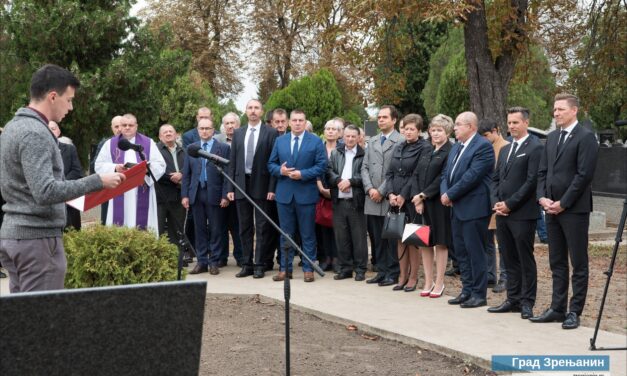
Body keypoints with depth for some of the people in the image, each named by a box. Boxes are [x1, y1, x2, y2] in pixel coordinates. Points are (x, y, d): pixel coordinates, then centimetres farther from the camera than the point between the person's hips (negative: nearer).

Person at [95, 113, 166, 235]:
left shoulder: (148, 143, 8)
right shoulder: (110, 144, 11)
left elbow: (160, 165, 3)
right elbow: (99, 166, 6)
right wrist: (115, 168, -13)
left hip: (142, 195, 0)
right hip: (119, 195, 1)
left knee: (142, 227, -4)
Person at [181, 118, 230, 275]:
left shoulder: (223, 148, 0)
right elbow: (186, 173, 10)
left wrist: (225, 195, -9)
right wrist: (184, 195, 3)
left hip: (214, 194, -3)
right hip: (196, 193, 3)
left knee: (215, 230, 2)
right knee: (200, 229, 7)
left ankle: (214, 262, 9)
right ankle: (201, 262, 12)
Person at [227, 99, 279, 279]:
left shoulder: (270, 133, -1)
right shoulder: (238, 133, 11)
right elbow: (232, 163, 11)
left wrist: (272, 188, -11)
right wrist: (230, 188, 4)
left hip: (261, 185, -4)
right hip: (242, 185, 4)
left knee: (262, 228, 1)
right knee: (244, 228, 8)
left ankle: (259, 265, 6)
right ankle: (246, 264, 15)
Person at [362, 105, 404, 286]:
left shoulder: (401, 141, -6)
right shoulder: (372, 141, 16)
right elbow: (365, 167, 12)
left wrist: (381, 191, -12)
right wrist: (369, 188, -3)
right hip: (372, 199, 6)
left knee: (391, 239, 0)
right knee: (376, 238, 10)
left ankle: (393, 274, 8)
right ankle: (381, 271, 18)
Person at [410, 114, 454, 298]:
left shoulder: (450, 152, -8)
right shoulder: (426, 152, 15)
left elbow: (443, 178, -15)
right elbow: (416, 175, 9)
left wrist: (424, 195, -15)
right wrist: (416, 197, -6)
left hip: (439, 203, -7)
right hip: (422, 203, 7)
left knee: (440, 243, 2)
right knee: (424, 242, 8)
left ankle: (439, 283, 10)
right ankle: (428, 282, 17)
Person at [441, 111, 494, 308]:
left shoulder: (483, 146, -12)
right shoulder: (456, 147, 16)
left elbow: (472, 175, -20)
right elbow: (446, 173, 16)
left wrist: (450, 195, -15)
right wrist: (444, 192, -3)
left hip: (474, 208, -9)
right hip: (457, 208, 9)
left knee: (475, 252, -3)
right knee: (461, 251, 13)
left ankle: (478, 294, 4)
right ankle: (467, 290, 21)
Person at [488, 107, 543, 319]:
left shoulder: (535, 148, -6)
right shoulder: (505, 150, 19)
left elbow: (532, 181, -13)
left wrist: (509, 204, -14)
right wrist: (496, 202, 2)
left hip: (522, 214, -7)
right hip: (502, 214, 7)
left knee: (525, 260, 0)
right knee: (509, 260, 11)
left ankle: (527, 302, 6)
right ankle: (513, 299, 18)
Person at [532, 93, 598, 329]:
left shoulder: (585, 137, -8)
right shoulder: (552, 138, 15)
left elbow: (584, 175, -14)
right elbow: (542, 171, 15)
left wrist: (562, 203, -14)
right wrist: (542, 197, -1)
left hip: (574, 210, -7)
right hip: (552, 209, 7)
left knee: (578, 263, 1)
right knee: (557, 263, 11)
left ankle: (575, 312, 6)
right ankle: (557, 308, 17)